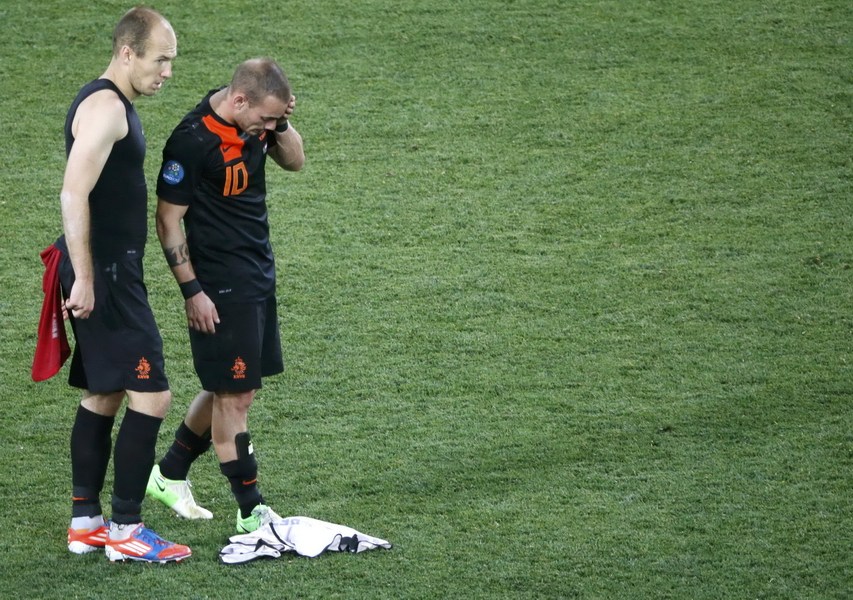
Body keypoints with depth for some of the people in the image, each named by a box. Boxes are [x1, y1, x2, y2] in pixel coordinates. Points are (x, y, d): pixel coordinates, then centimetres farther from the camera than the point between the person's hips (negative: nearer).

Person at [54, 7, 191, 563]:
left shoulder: (112, 104, 17)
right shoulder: (105, 108, -16)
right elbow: (74, 195, -24)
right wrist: (83, 280, -25)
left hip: (111, 272, 11)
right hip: (104, 276, -11)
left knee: (103, 396, 15)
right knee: (151, 395, -10)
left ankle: (85, 521, 21)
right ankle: (125, 529, -7)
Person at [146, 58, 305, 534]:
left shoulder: (252, 121, 1)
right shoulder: (192, 141, -22)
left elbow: (294, 160, 16)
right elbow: (169, 218, -16)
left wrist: (283, 123, -5)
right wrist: (192, 291, -15)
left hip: (259, 276, 9)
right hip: (220, 288, -9)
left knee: (231, 389, 16)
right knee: (234, 395, -2)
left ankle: (170, 476, 30)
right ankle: (251, 510, 5)